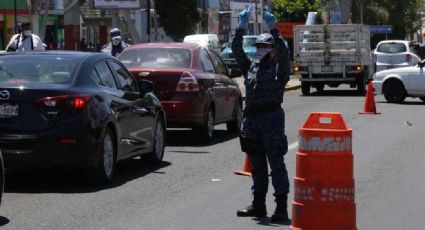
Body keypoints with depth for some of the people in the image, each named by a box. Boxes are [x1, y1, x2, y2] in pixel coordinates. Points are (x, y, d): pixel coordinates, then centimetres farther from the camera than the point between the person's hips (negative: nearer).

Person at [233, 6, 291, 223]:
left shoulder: (279, 67, -1)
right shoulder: (251, 66, 15)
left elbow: (283, 50, -18)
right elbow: (236, 50, 11)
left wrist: (273, 28, -23)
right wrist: (241, 27, 2)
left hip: (272, 117, -6)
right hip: (251, 118, 6)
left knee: (276, 163, -5)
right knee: (257, 165, 12)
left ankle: (281, 207, -4)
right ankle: (258, 205, 20)